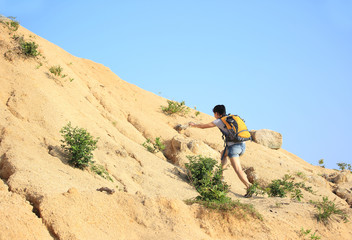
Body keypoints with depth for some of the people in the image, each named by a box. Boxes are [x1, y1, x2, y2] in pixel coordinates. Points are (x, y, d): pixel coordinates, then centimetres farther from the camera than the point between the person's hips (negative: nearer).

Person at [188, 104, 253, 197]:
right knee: (224, 153, 31)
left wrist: (194, 125, 33)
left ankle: (249, 188, -25)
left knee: (238, 170, -9)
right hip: (243, 145, 7)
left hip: (234, 146, -7)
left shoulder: (219, 121, 4)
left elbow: (204, 126, 15)